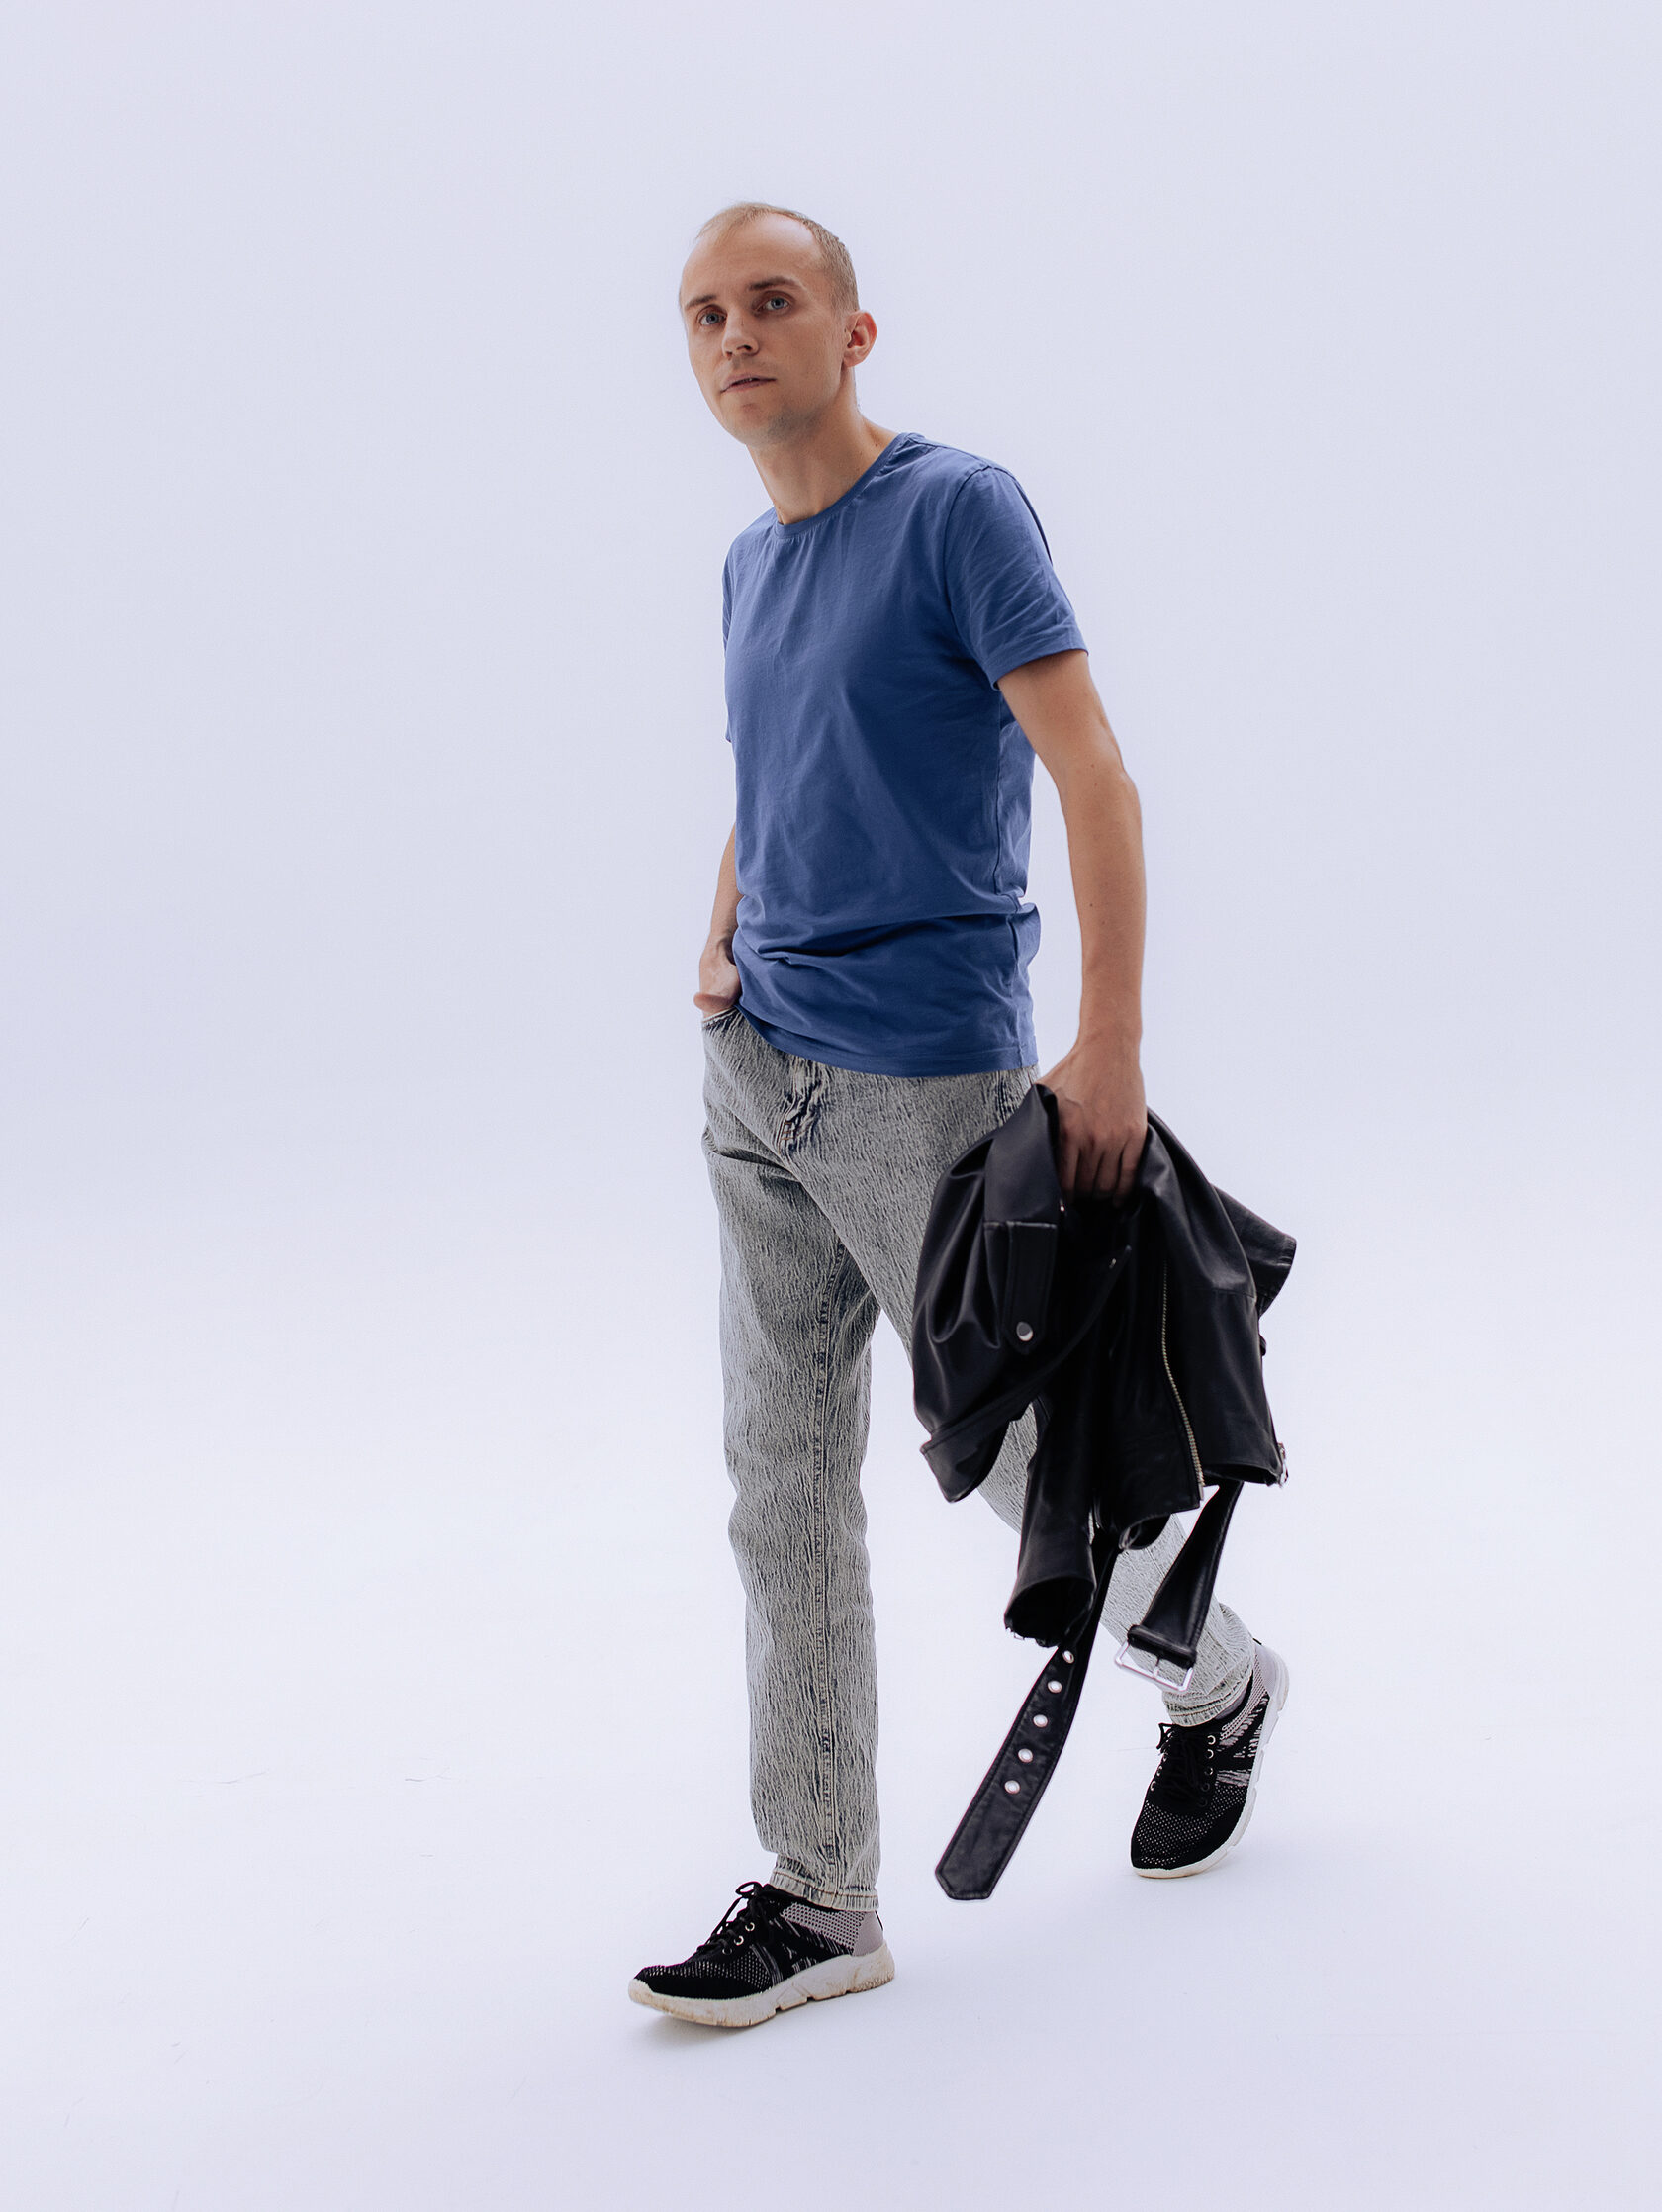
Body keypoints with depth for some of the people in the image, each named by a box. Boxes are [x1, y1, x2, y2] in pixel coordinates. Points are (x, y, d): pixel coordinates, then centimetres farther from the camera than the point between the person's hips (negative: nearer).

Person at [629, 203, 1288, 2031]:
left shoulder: (958, 512, -9)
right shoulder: (748, 568, 13)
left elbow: (1093, 779, -14)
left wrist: (1111, 1045, -21)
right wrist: (719, 943, 7)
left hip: (928, 1083, -7)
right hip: (755, 1081, 7)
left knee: (1028, 1457, 6)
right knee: (784, 1488, 5)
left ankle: (1222, 1685, 35)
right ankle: (819, 1895, 12)